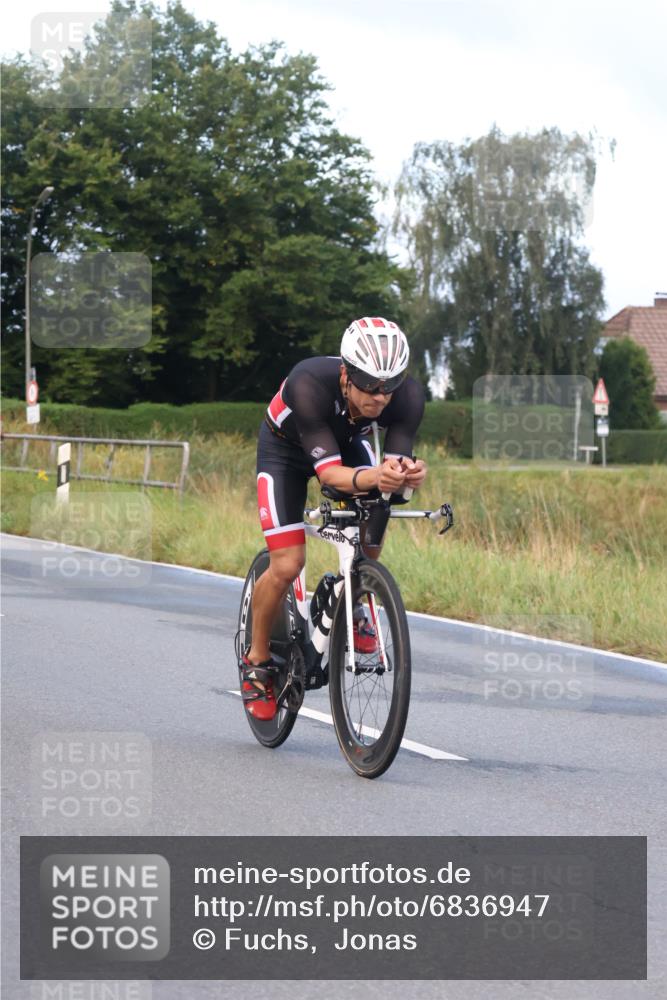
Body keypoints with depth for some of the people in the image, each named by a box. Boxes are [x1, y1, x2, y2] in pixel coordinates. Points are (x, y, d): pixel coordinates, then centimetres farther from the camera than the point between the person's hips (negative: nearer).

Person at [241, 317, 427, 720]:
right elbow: (328, 472, -44)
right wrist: (371, 478, -65)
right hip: (287, 448, -3)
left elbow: (396, 465, -33)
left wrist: (408, 473, -57)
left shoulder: (409, 395, -32)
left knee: (372, 529, -23)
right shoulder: (309, 385, -42)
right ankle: (257, 659, 8)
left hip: (349, 441, 3)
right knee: (287, 565, -16)